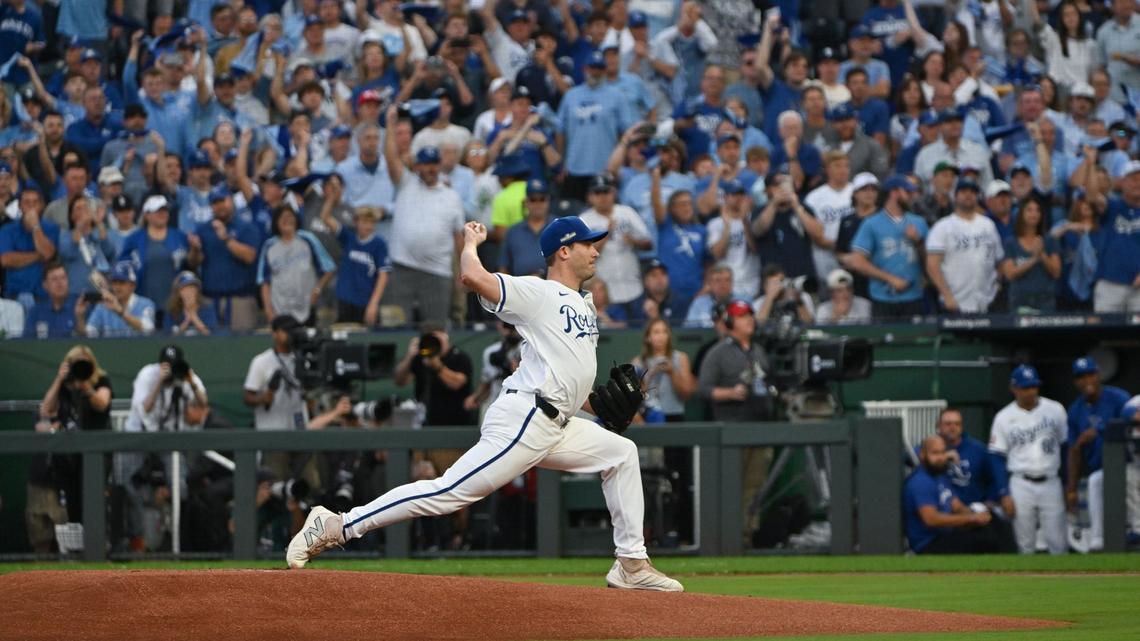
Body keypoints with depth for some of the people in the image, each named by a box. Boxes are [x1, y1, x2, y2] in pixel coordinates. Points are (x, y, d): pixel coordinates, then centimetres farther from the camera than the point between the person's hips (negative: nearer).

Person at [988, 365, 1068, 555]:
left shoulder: (1055, 410, 1)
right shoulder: (1004, 418, -1)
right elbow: (997, 459, 1)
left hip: (1051, 483, 0)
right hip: (1021, 485, 0)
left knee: (1058, 543, -1)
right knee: (1025, 544, 3)